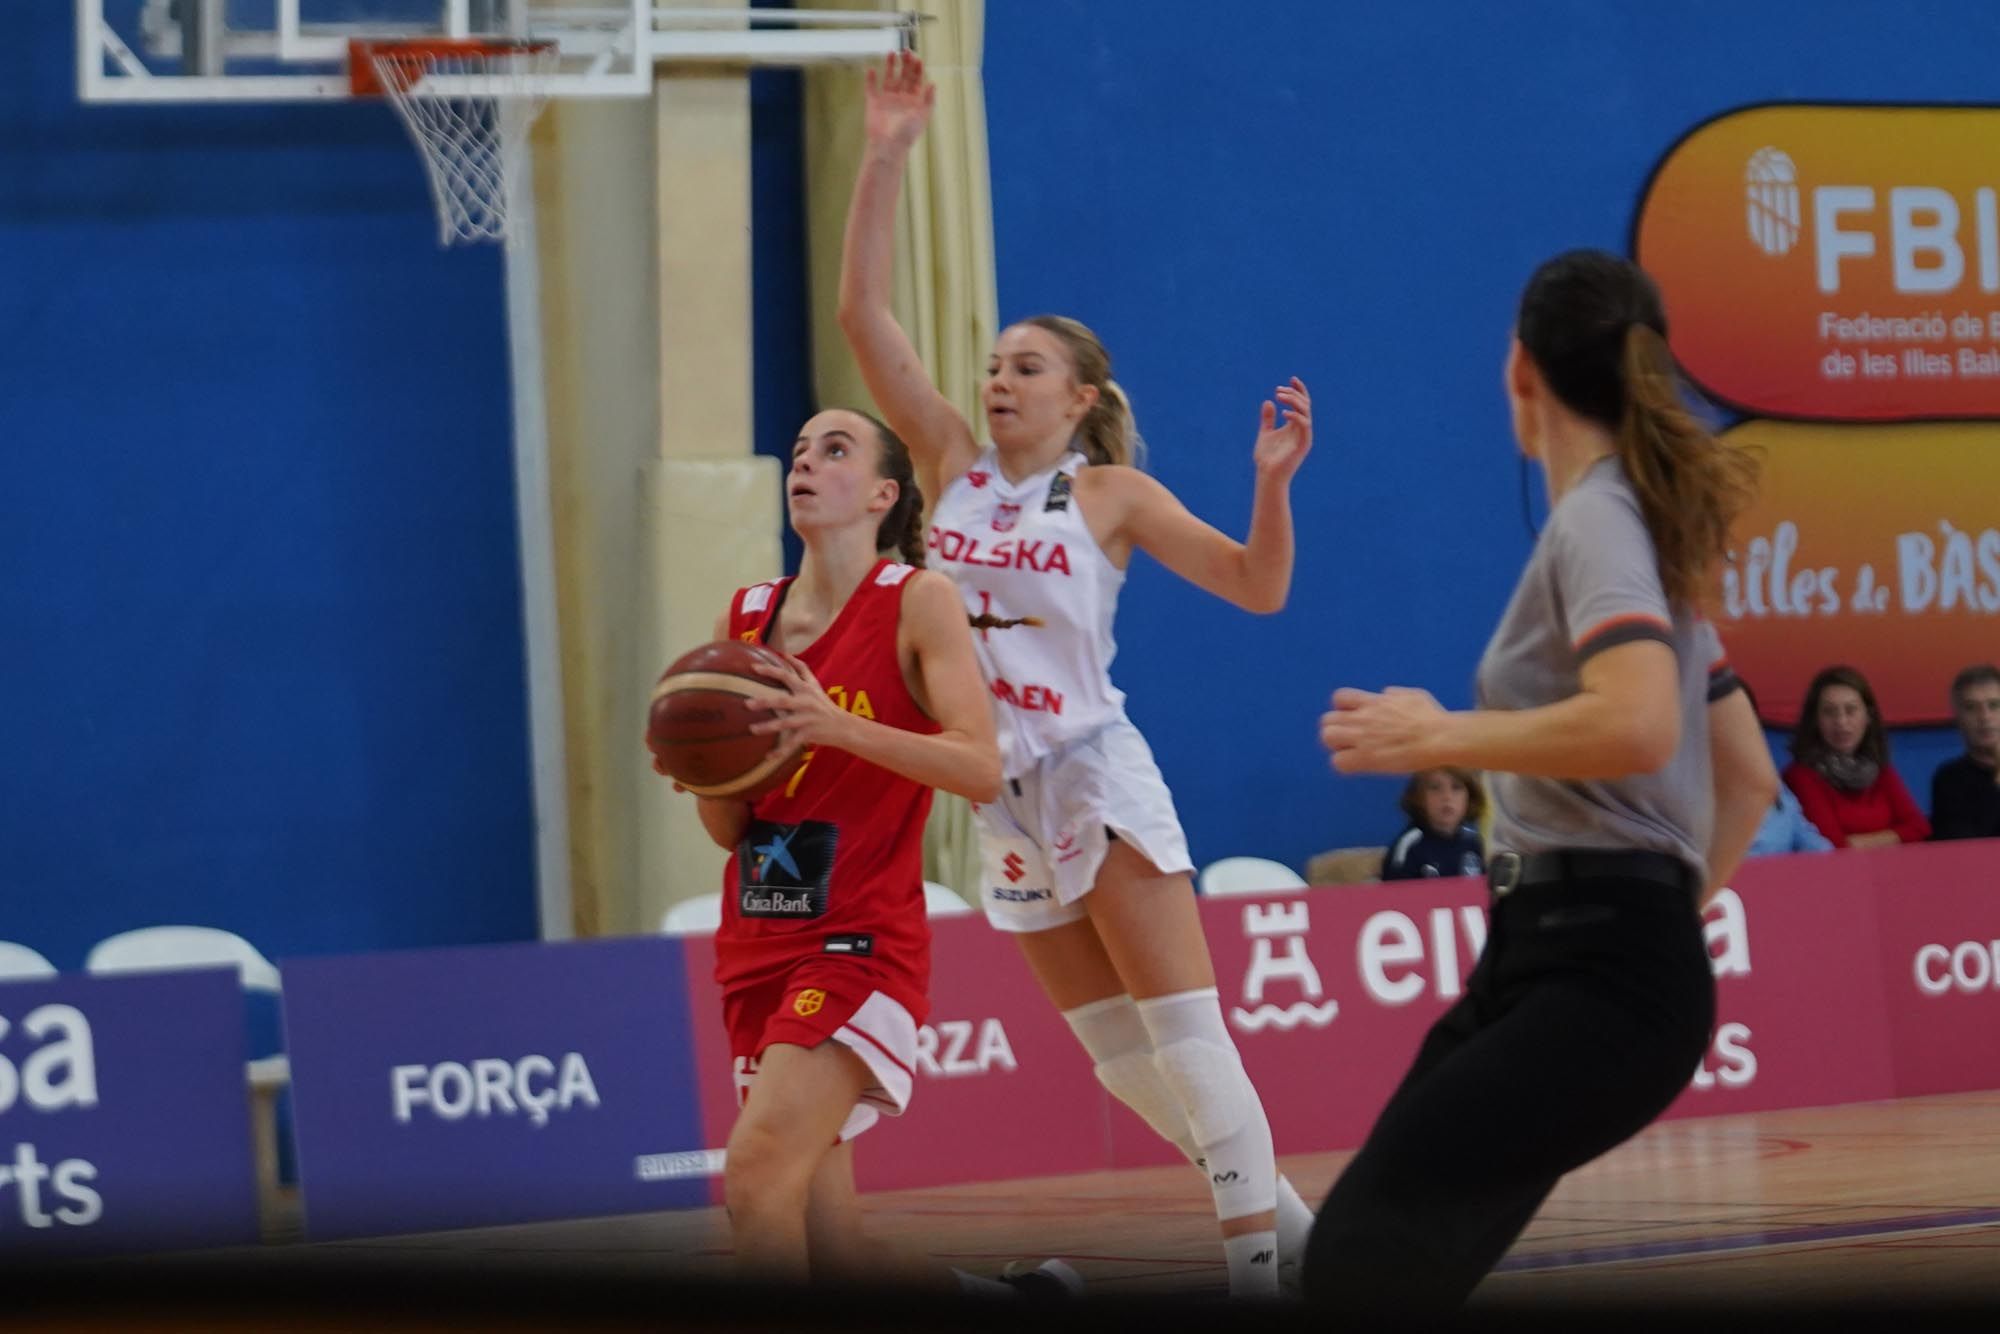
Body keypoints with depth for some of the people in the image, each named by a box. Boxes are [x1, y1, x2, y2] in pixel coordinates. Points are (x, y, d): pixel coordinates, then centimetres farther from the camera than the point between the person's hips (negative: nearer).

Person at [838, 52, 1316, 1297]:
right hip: (1005, 792, 5)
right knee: (1112, 1045, 8)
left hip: (1097, 775, -5)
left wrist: (1272, 484, -21)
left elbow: (1257, 586, -4)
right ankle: (1269, 1206, 20)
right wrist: (887, 156, -3)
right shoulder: (956, 464, 8)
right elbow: (864, 312, 2)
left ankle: (1259, 1247, -8)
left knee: (1180, 1028, -9)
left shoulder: (1112, 494, -2)